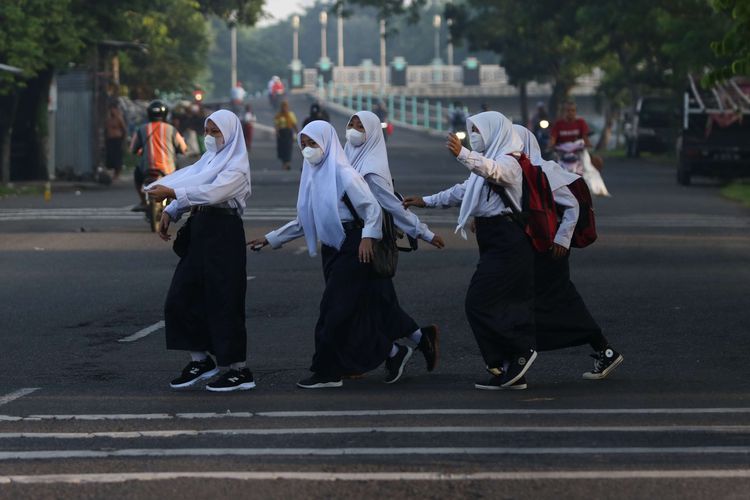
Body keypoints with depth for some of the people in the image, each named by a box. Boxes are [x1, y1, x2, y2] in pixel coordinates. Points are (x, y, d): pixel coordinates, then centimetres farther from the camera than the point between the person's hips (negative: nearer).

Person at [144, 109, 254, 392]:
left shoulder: (237, 166, -10)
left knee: (224, 302, -5)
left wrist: (171, 193, -29)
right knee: (181, 298, 8)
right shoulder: (209, 159, 16)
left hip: (223, 233, -9)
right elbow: (188, 187, 17)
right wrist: (170, 213, 1)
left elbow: (212, 192, -24)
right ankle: (200, 360, 19)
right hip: (199, 231, 9)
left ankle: (240, 370, 2)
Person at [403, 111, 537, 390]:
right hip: (495, 242, 10)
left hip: (507, 241, -10)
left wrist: (462, 154, -52)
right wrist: (426, 202, 27)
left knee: (480, 303, -13)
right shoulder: (491, 161, 23)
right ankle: (510, 371, 7)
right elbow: (463, 191, 31)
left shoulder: (509, 161, -10)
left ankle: (520, 350, -8)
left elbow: (491, 170, -34)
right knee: (500, 306, 6)